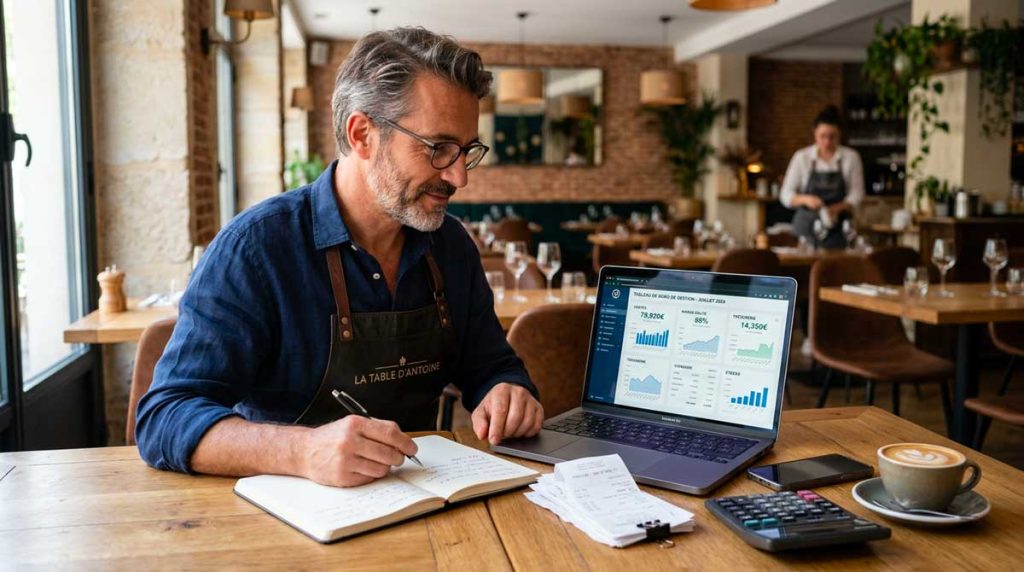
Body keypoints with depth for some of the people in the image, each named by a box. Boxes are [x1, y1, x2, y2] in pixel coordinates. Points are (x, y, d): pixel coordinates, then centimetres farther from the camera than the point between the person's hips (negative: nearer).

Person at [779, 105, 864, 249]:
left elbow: (856, 194, 1)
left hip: (836, 227, 0)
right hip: (807, 226, 0)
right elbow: (785, 195, 0)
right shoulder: (801, 157, 0)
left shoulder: (851, 157, 2)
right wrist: (805, 199, -19)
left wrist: (836, 208, -17)